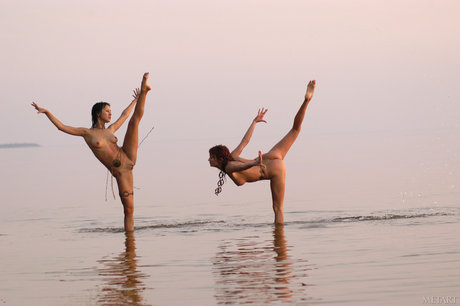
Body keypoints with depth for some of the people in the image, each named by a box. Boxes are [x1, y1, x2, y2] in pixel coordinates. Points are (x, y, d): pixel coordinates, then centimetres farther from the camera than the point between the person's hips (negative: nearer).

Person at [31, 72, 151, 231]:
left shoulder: (110, 130, 15)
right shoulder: (87, 133, 3)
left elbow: (124, 115, 32)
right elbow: (62, 127, 0)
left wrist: (135, 100, 43)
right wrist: (47, 112, -7)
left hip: (127, 158, 4)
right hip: (118, 171, -4)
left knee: (134, 120, -6)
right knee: (128, 208, -7)